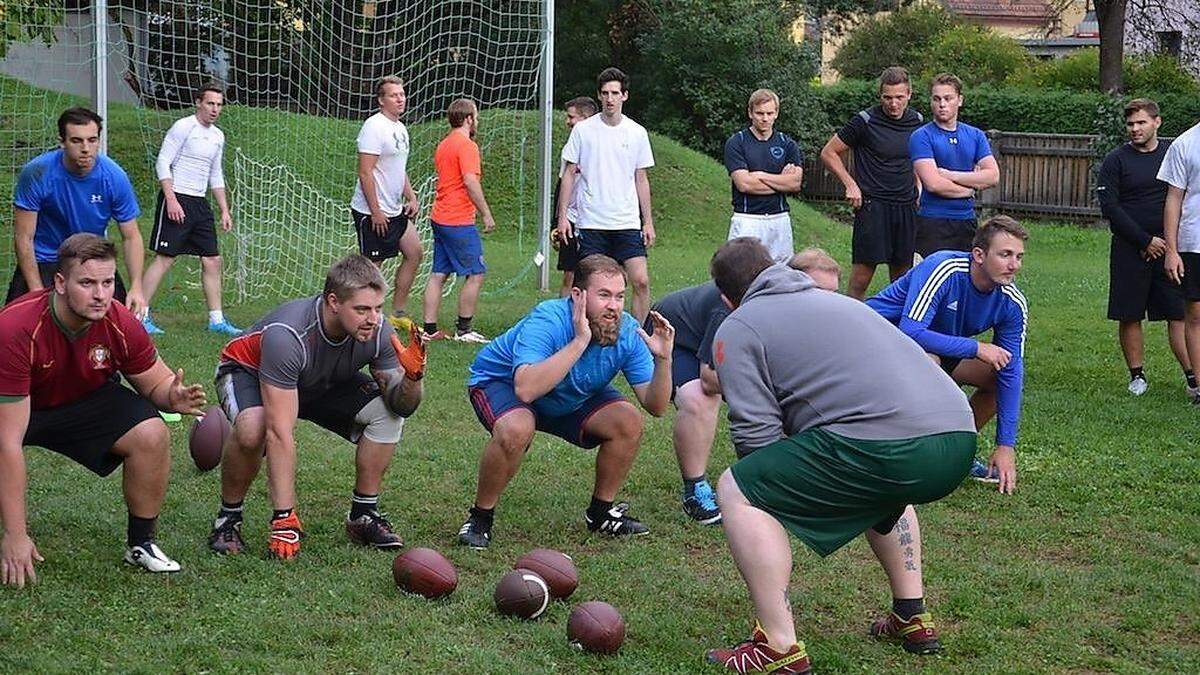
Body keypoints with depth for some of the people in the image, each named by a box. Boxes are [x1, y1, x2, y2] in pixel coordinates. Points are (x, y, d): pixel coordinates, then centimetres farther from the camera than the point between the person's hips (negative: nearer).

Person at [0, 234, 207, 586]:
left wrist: (172, 396, -31)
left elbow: (156, 382, -2)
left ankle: (141, 543, 1)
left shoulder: (121, 324, -23)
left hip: (86, 400, 4)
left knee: (152, 435, -20)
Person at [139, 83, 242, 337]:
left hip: (200, 204, 8)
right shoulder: (183, 127, -9)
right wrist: (171, 200, -19)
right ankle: (141, 315, -4)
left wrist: (225, 211, 17)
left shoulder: (218, 136, 15)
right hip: (177, 200, -8)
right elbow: (162, 163, -12)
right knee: (164, 258, -9)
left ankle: (216, 319, 13)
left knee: (212, 261, 6)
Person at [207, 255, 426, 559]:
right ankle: (228, 518, -11)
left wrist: (413, 376, -39)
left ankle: (363, 515, 0)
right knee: (252, 428, -37)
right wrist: (284, 519, -43)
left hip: (325, 383, 5)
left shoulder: (378, 332, -25)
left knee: (386, 412, -17)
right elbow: (280, 433, -42)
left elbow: (402, 405, -14)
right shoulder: (287, 334, -41)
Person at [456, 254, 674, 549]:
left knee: (628, 423, -14)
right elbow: (525, 390, -51)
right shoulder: (547, 321, -36)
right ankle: (480, 518, -12)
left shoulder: (627, 332, -20)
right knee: (516, 430, -36)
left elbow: (656, 406, -18)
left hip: (572, 398, 6)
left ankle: (601, 513, 9)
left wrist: (663, 359, -37)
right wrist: (580, 341, -50)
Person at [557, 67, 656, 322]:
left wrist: (648, 222, 8)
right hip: (591, 222, -1)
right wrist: (562, 215, -2)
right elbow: (569, 174, 5)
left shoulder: (637, 133, 6)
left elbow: (641, 179, 11)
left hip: (628, 222, 1)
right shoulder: (583, 130, 1)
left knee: (641, 281, -8)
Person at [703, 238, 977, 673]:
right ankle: (913, 618, 36)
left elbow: (756, 433, 0)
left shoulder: (736, 329, 11)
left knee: (737, 492, 4)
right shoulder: (834, 300, 34)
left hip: (890, 446, -8)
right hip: (959, 439, 8)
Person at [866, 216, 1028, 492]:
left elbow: (1011, 373, -12)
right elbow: (910, 332, -39)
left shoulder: (1013, 304, -13)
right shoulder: (943, 270, -32)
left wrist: (1005, 446, -17)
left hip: (942, 346, 7)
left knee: (1005, 374, -8)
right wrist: (976, 348, -35)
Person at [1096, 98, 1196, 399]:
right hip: (1130, 250, -1)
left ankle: (1192, 378, -4)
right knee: (1130, 316, 2)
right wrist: (1145, 241, -10)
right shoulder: (1116, 160, 1)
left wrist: (1171, 242, -1)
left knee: (1180, 314, -4)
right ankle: (1137, 375, 14)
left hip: (1170, 247, 1)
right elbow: (1110, 207, -5)